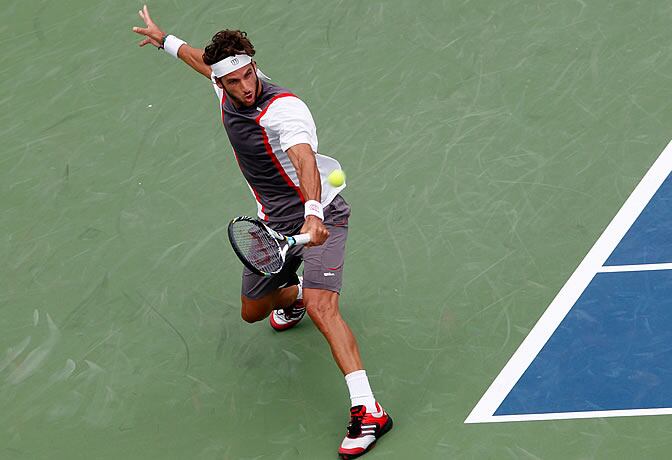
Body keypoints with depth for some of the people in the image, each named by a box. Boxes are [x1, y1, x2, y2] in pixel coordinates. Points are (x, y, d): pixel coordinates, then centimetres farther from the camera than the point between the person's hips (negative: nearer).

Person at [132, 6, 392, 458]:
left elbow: (305, 160, -45)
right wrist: (166, 40, 38)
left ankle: (368, 411, -30)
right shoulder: (226, 87, -4)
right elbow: (205, 61, 22)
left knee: (321, 305, -27)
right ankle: (292, 298, 56)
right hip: (274, 223, 8)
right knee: (252, 311, 19)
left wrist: (312, 213, -63)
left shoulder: (282, 108, -27)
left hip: (319, 216, -8)